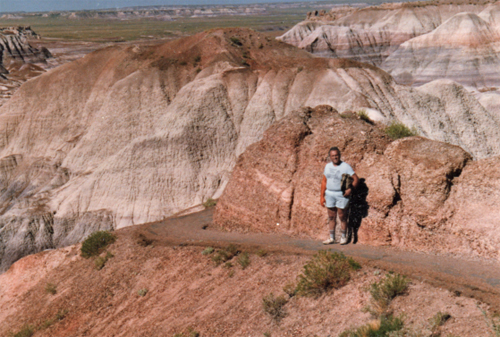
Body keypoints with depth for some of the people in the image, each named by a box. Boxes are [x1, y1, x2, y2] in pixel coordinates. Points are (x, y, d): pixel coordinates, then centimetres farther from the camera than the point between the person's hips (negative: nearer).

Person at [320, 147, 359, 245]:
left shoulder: (345, 166, -7)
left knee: (342, 217, 2)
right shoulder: (328, 166, 8)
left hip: (342, 195, -5)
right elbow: (324, 181, 13)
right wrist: (322, 196, 10)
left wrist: (350, 189, -22)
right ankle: (331, 238, 18)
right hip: (329, 194, 5)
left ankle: (344, 237, 15)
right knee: (331, 217, 9)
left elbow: (356, 179, -9)